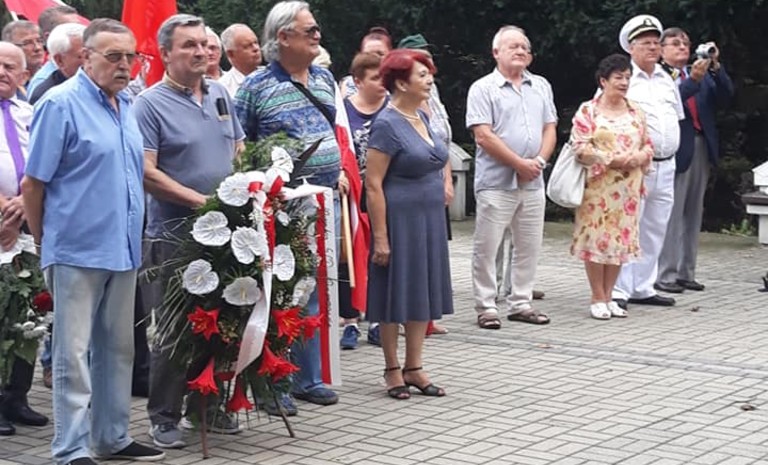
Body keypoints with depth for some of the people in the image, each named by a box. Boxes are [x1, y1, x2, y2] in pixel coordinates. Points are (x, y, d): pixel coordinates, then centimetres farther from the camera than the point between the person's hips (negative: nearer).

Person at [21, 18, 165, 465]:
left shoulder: (125, 106, 12)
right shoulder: (61, 104, -10)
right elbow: (33, 184, -8)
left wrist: (133, 237, 16)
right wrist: (45, 244, -3)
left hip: (124, 250, 7)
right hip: (78, 250, -7)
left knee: (118, 350, 14)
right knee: (74, 354, -3)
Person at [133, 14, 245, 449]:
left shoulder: (221, 93, 10)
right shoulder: (150, 104, -8)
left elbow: (239, 151, 19)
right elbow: (146, 172, -15)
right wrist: (200, 201, -20)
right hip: (174, 235, -6)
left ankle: (209, 405, 25)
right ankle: (164, 417, 11)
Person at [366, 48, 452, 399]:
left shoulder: (422, 118, 10)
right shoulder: (387, 124, -14)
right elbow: (373, 185, -17)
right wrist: (380, 238, -20)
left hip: (430, 219, 8)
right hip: (399, 220, -8)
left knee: (423, 292, 10)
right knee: (396, 294, 2)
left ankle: (414, 367, 19)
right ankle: (392, 370, 14)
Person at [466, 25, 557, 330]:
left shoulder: (541, 87, 13)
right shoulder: (483, 89, -4)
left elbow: (549, 130, 11)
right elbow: (483, 136, -13)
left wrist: (539, 160, -8)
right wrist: (520, 163, -14)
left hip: (533, 182, 6)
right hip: (496, 182, -5)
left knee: (529, 247, 10)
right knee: (487, 248, -2)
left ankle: (520, 304, 20)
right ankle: (486, 307, 7)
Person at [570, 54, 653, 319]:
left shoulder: (635, 112, 13)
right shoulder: (588, 111, -2)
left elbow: (648, 146, 14)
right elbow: (580, 148, -10)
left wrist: (637, 158, -8)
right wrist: (612, 160, -17)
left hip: (628, 186, 5)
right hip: (598, 185, -5)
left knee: (621, 238, 6)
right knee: (596, 239, -4)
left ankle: (608, 297, 15)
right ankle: (598, 299, 4)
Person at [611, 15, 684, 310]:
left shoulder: (667, 80, 16)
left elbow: (678, 117, 26)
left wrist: (668, 147, 16)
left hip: (665, 166, 7)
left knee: (655, 231, 10)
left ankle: (643, 289, 18)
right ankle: (618, 291, -5)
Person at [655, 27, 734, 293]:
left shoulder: (704, 73, 14)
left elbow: (725, 96, 3)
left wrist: (715, 66, -8)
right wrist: (693, 80, -27)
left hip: (702, 150, 6)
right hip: (676, 150, -6)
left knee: (693, 214, 10)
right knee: (672, 214, -4)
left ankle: (686, 273, 16)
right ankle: (665, 275, 0)